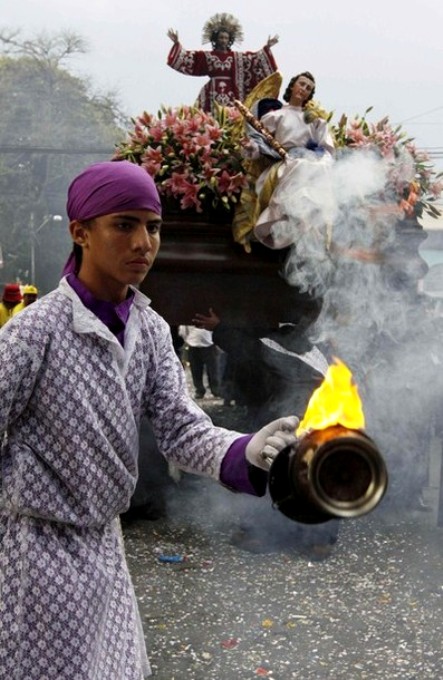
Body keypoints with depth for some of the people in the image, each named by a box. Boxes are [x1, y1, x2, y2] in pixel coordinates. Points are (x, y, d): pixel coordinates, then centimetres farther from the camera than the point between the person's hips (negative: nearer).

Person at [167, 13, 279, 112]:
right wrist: (177, 43, -1)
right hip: (212, 95, -1)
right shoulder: (206, 56, 8)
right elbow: (187, 57, 6)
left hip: (231, 95, 2)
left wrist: (267, 48, 4)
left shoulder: (237, 57, 12)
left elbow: (256, 59, 10)